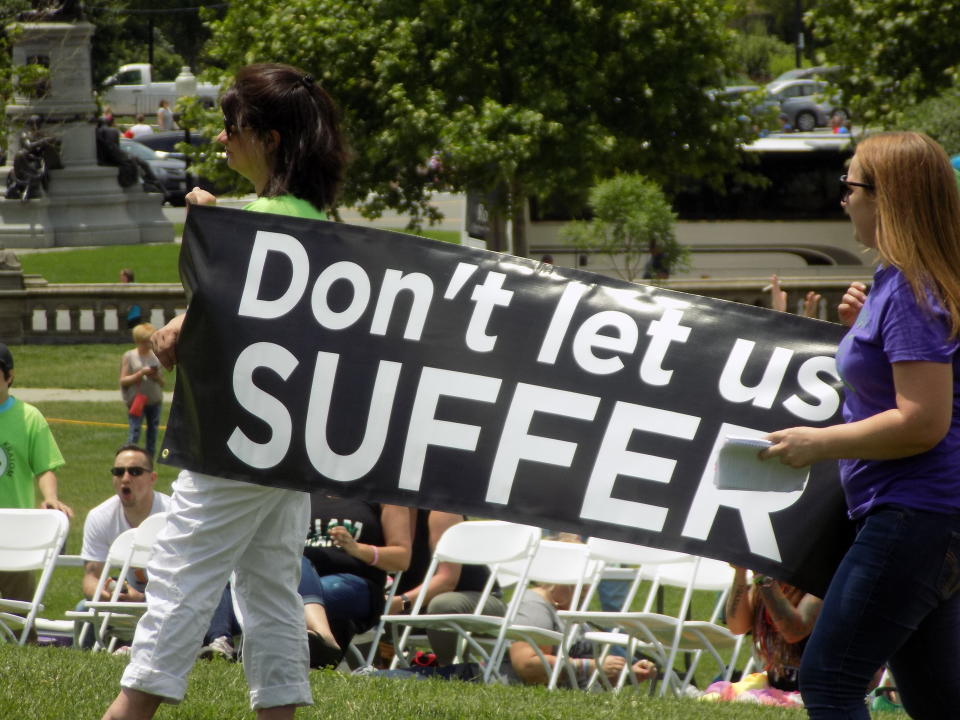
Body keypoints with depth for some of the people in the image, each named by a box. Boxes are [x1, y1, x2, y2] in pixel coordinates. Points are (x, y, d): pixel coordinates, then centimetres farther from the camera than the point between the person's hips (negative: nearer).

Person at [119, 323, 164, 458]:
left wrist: (156, 377, -9)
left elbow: (162, 383, 14)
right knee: (134, 433, -11)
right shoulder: (129, 357, -2)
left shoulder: (155, 357, 8)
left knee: (153, 432, 8)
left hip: (154, 401, 4)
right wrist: (141, 373, -16)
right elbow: (123, 381, -6)